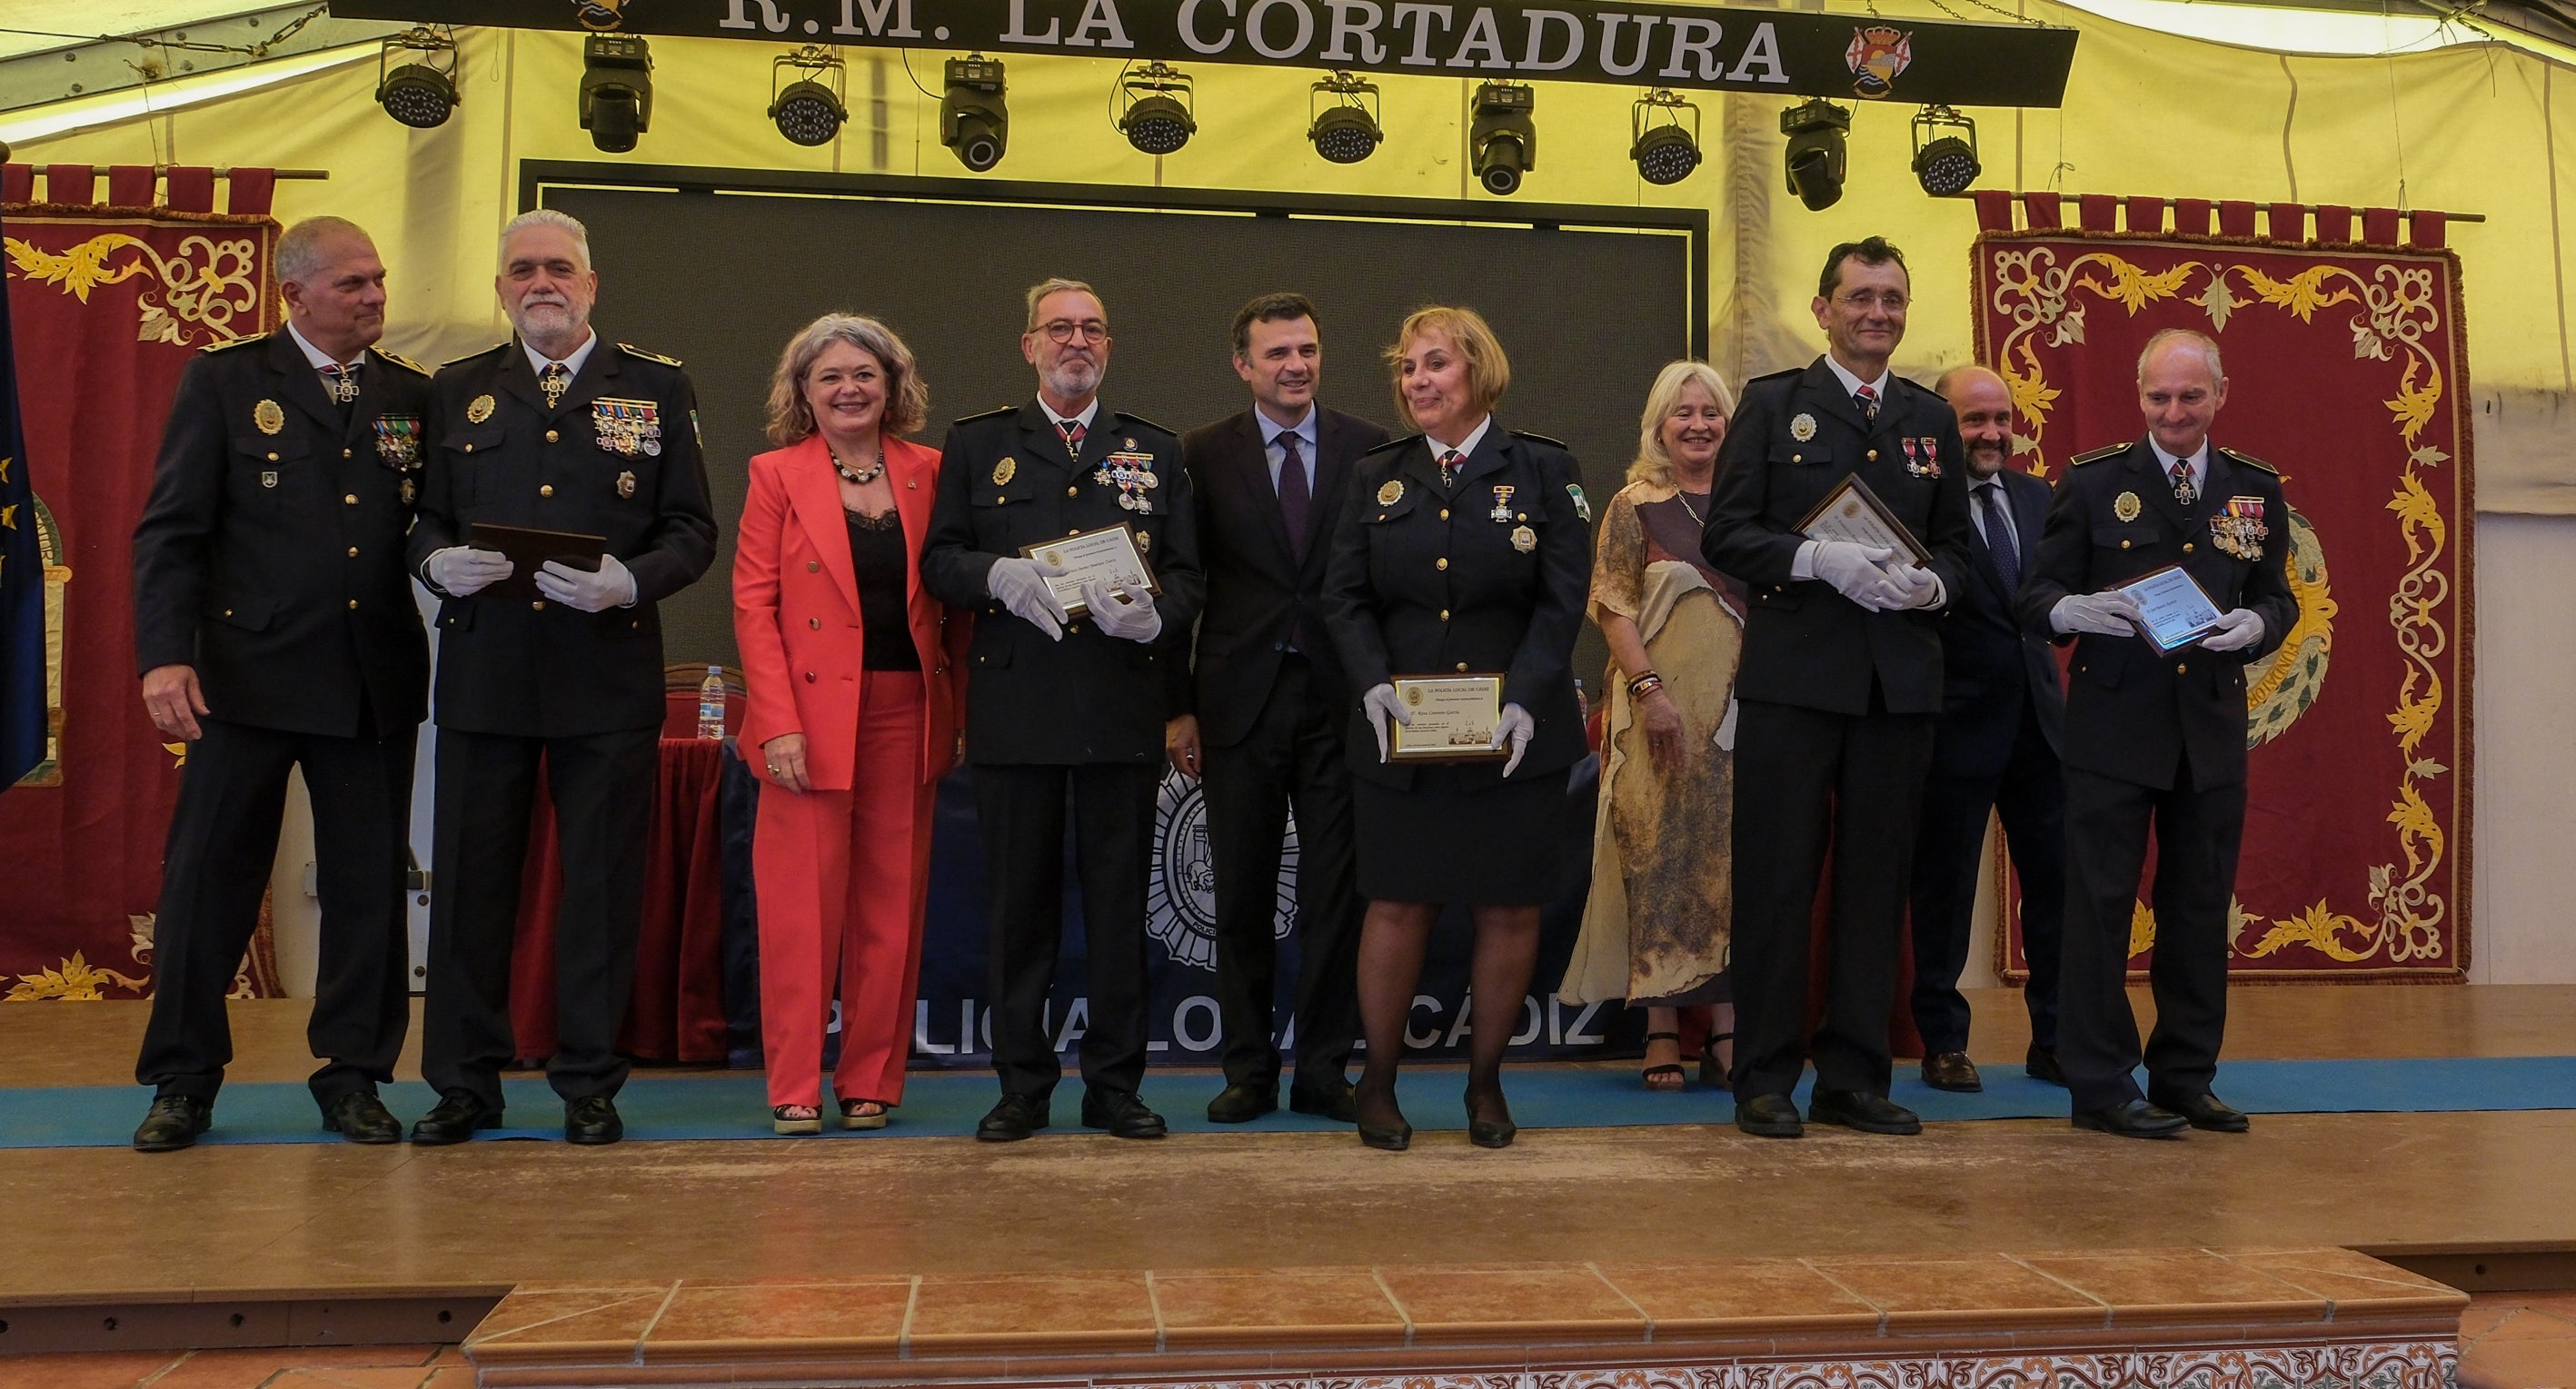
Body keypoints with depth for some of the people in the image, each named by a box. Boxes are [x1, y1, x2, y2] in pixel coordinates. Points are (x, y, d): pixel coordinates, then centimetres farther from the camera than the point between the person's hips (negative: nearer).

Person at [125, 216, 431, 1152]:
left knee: (369, 889, 7)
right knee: (207, 881, 3)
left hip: (376, 682, 3)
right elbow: (170, 531, -1)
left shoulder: (413, 396, 11)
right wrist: (165, 654, -12)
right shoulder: (223, 382, 3)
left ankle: (353, 1076, 19)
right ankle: (184, 1082, 17)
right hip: (248, 677, -2)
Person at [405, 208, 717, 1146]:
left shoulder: (657, 389, 9)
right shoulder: (456, 391, 15)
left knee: (602, 879, 3)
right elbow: (424, 517, 15)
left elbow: (692, 531, 4)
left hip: (608, 674, -1)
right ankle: (464, 1082, 17)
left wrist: (631, 582, -14)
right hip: (483, 672, 2)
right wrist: (437, 561, -8)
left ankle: (589, 1085, 13)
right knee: (472, 876, 5)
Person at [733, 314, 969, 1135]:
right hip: (813, 718, -2)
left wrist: (965, 708, 0)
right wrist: (778, 722, -12)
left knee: (893, 904, 6)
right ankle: (795, 1089, 8)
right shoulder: (777, 475, 3)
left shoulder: (929, 473, 9)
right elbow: (753, 603, -3)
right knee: (804, 904, -2)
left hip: (908, 716, 3)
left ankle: (871, 1082, 16)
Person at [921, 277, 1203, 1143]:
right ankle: (1022, 1086, 14)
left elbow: (1187, 575, 9)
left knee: (1119, 900, 4)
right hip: (1015, 706, 0)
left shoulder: (1156, 451, 14)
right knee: (1019, 901, 4)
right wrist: (1000, 576, -13)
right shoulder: (976, 445, 12)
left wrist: (1155, 619, -12)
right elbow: (939, 560, 7)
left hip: (1124, 706, 1)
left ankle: (1115, 1083, 14)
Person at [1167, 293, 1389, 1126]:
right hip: (1240, 703, 0)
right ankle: (1249, 1070, 17)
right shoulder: (1203, 455, 4)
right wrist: (1179, 706, -2)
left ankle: (1324, 1070, 14)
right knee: (1242, 899, 6)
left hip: (1342, 702, 0)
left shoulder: (1370, 450, 5)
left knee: (1336, 894, 4)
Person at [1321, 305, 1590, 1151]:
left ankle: (1485, 1082, 20)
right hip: (1399, 734, 1)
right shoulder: (1378, 476, 10)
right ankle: (1378, 1082, 16)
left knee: (1509, 911, 4)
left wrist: (1525, 698, -17)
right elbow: (1345, 597, 5)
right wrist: (1373, 682, -12)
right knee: (1397, 907, 2)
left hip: (1517, 734, -1)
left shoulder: (1543, 470, 2)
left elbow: (1563, 599, -4)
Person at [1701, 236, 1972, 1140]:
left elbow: (1957, 544, 17)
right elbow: (1726, 535, -3)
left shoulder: (1932, 420, 17)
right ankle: (1765, 1080, 8)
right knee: (1777, 878, -1)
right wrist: (1820, 559, -16)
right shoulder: (1772, 403, 5)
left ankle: (1854, 1079, 17)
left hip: (1901, 682, 4)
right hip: (1792, 675, -4)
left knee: (1877, 881, 8)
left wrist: (1935, 583, -5)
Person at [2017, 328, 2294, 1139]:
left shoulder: (2256, 491, 10)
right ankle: (2100, 1085, 6)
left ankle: (2185, 1077, 21)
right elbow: (2037, 598, -1)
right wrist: (2072, 610, -23)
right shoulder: (2092, 482, 1)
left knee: (2200, 910, 9)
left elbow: (2278, 598, 12)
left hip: (2213, 729, 3)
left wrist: (2255, 625, -11)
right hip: (2113, 728, -3)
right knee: (2100, 905, -2)